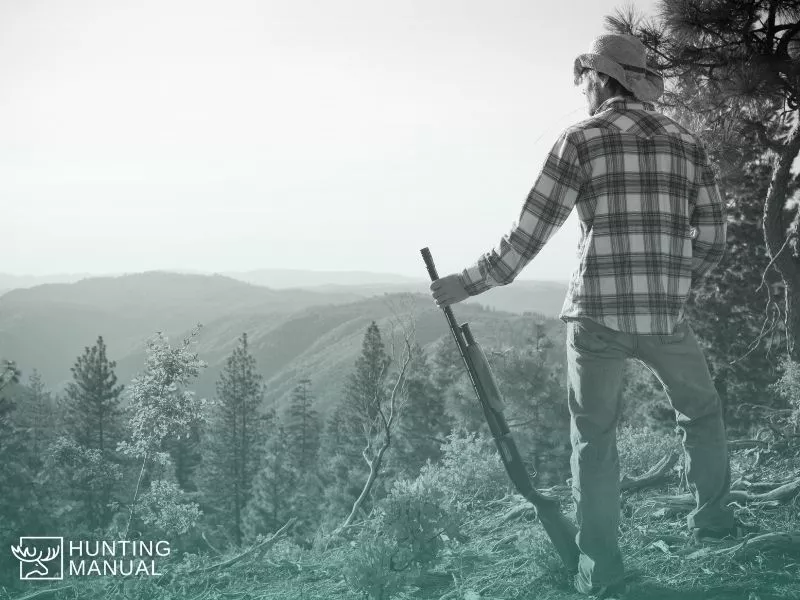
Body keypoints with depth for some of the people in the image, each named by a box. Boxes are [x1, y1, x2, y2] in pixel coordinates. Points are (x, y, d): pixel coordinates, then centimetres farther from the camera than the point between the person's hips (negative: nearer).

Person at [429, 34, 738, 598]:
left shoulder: (581, 140, -2)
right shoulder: (687, 143, 8)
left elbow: (529, 234, -4)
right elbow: (712, 239, 8)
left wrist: (470, 282, 6)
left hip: (596, 316, -2)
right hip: (667, 317, 2)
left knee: (594, 439, 11)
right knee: (702, 412, 28)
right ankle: (713, 515, 36)